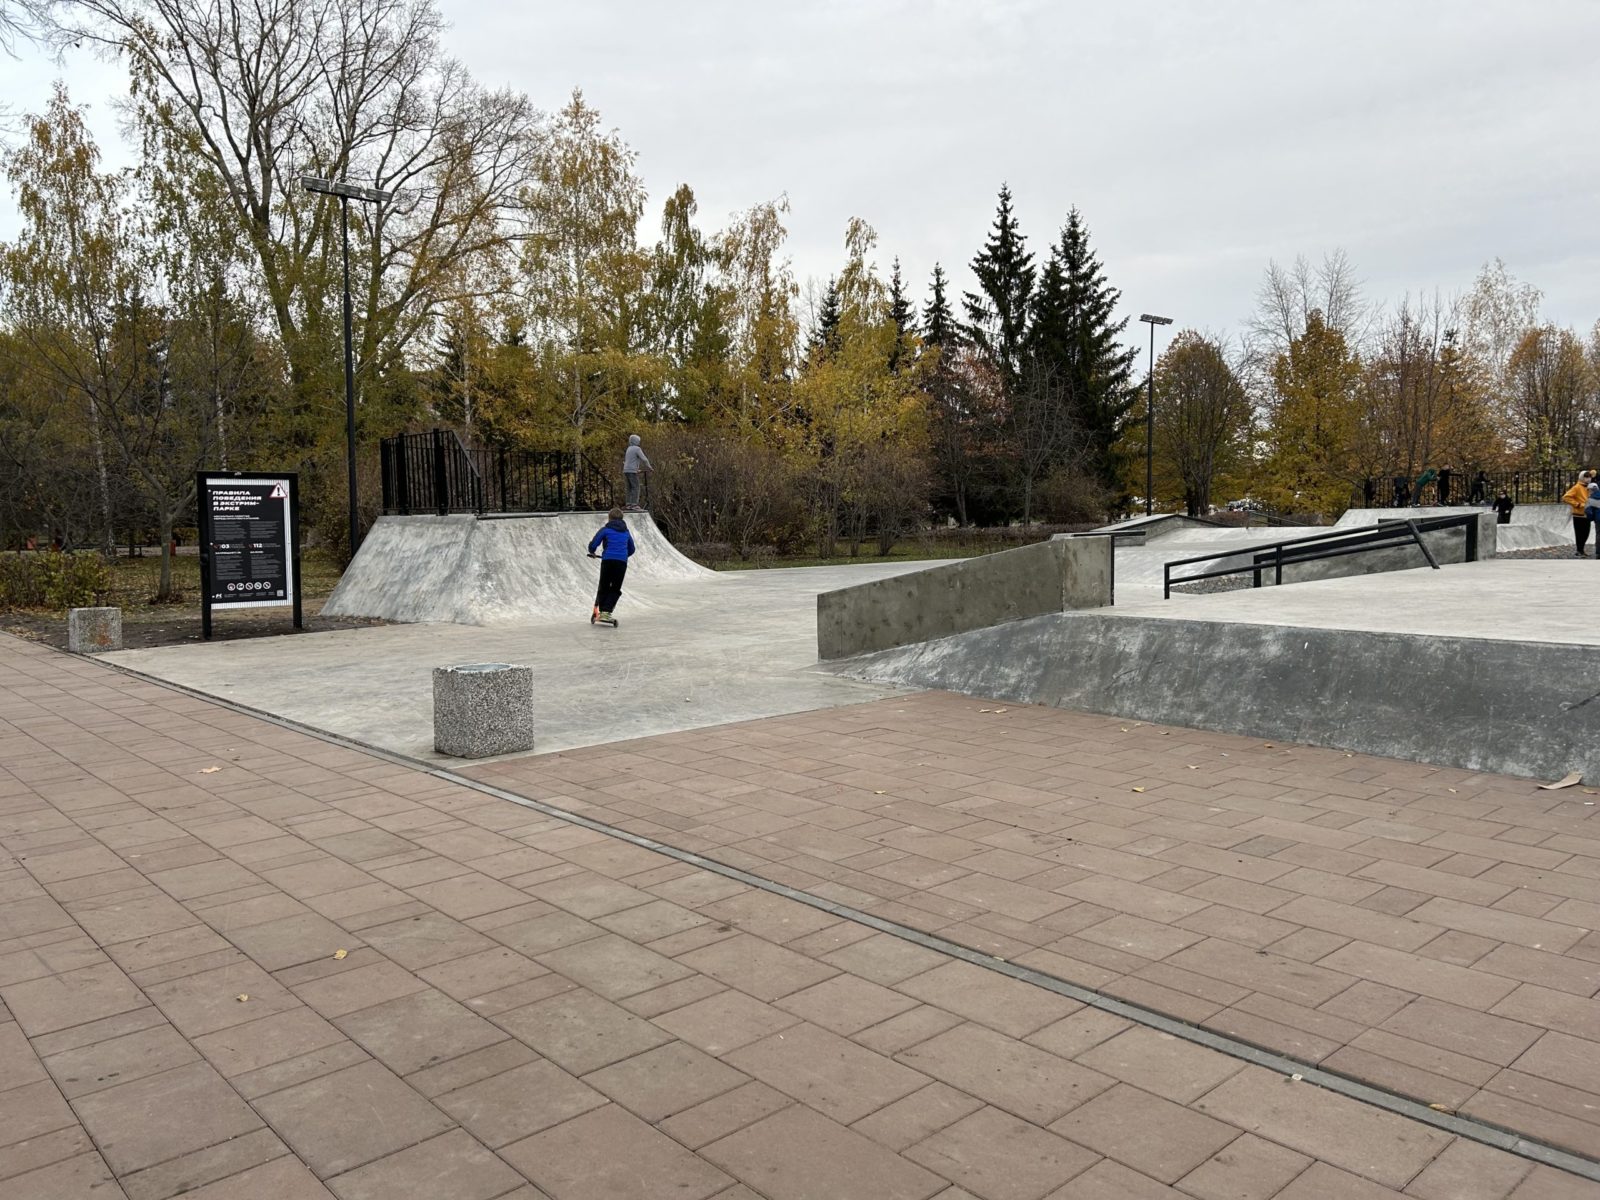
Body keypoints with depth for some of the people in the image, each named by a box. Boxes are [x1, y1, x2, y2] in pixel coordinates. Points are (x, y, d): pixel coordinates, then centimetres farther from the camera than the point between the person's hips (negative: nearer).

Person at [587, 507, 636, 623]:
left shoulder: (605, 529, 5)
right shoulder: (626, 532, 20)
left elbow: (593, 544, -1)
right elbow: (631, 549, 31)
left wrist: (592, 552, 21)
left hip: (608, 560, -3)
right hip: (622, 562, 3)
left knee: (603, 587, 10)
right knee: (615, 589, 10)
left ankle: (601, 611, 11)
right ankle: (606, 612, -2)